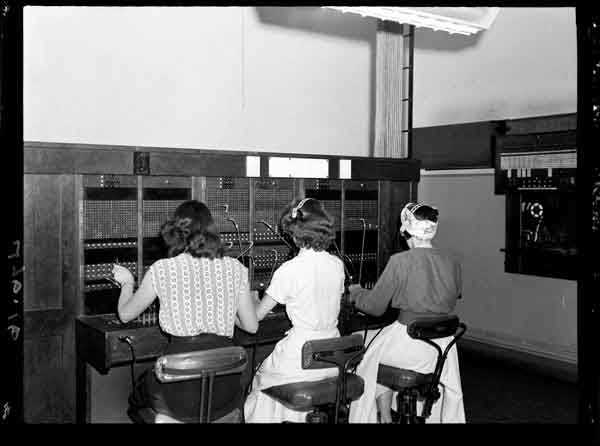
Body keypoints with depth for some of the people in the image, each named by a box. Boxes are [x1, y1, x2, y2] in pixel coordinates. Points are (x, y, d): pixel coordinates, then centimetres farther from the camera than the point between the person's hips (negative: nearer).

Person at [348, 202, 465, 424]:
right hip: (442, 347, 5)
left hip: (409, 340, -5)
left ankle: (385, 417, 29)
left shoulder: (400, 261, -15)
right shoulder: (453, 262, 0)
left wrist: (355, 293, 12)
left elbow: (375, 307, -8)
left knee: (372, 356, 24)